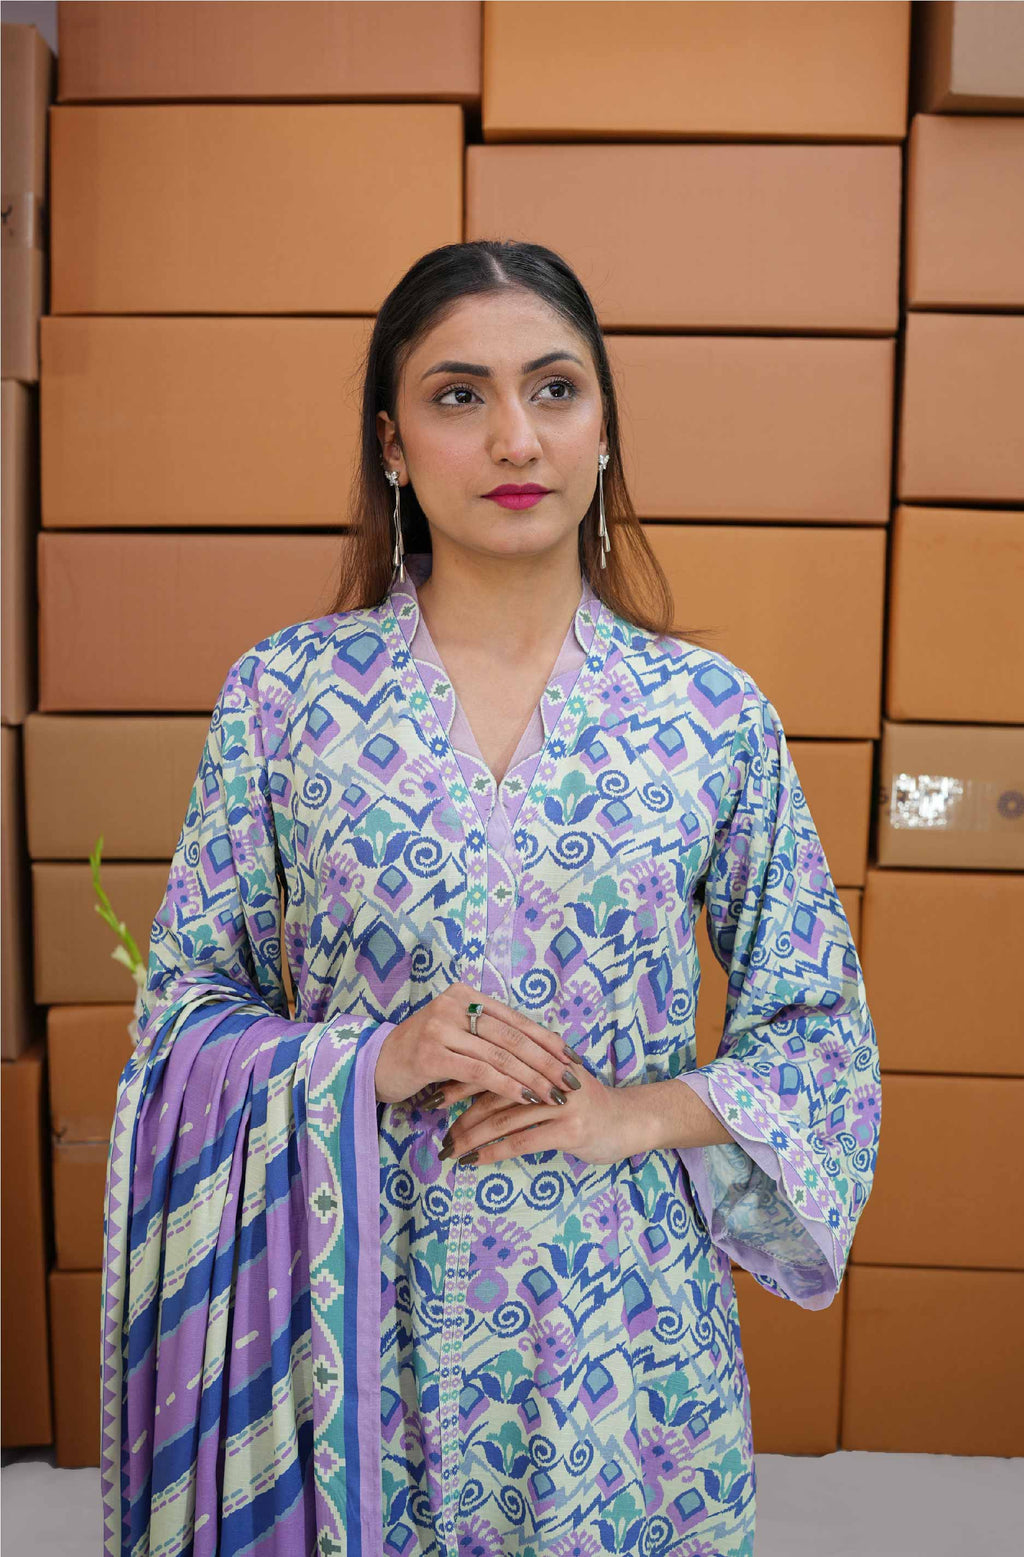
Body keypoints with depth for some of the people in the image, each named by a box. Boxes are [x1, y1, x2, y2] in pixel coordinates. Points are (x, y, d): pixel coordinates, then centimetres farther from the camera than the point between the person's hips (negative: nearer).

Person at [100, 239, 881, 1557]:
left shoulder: (716, 713, -5)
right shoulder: (283, 694, -5)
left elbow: (823, 1027, 3)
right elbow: (185, 1005, 0)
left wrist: (645, 1111, -13)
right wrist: (368, 1063, -17)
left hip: (627, 1322, 1)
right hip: (359, 1313, 0)